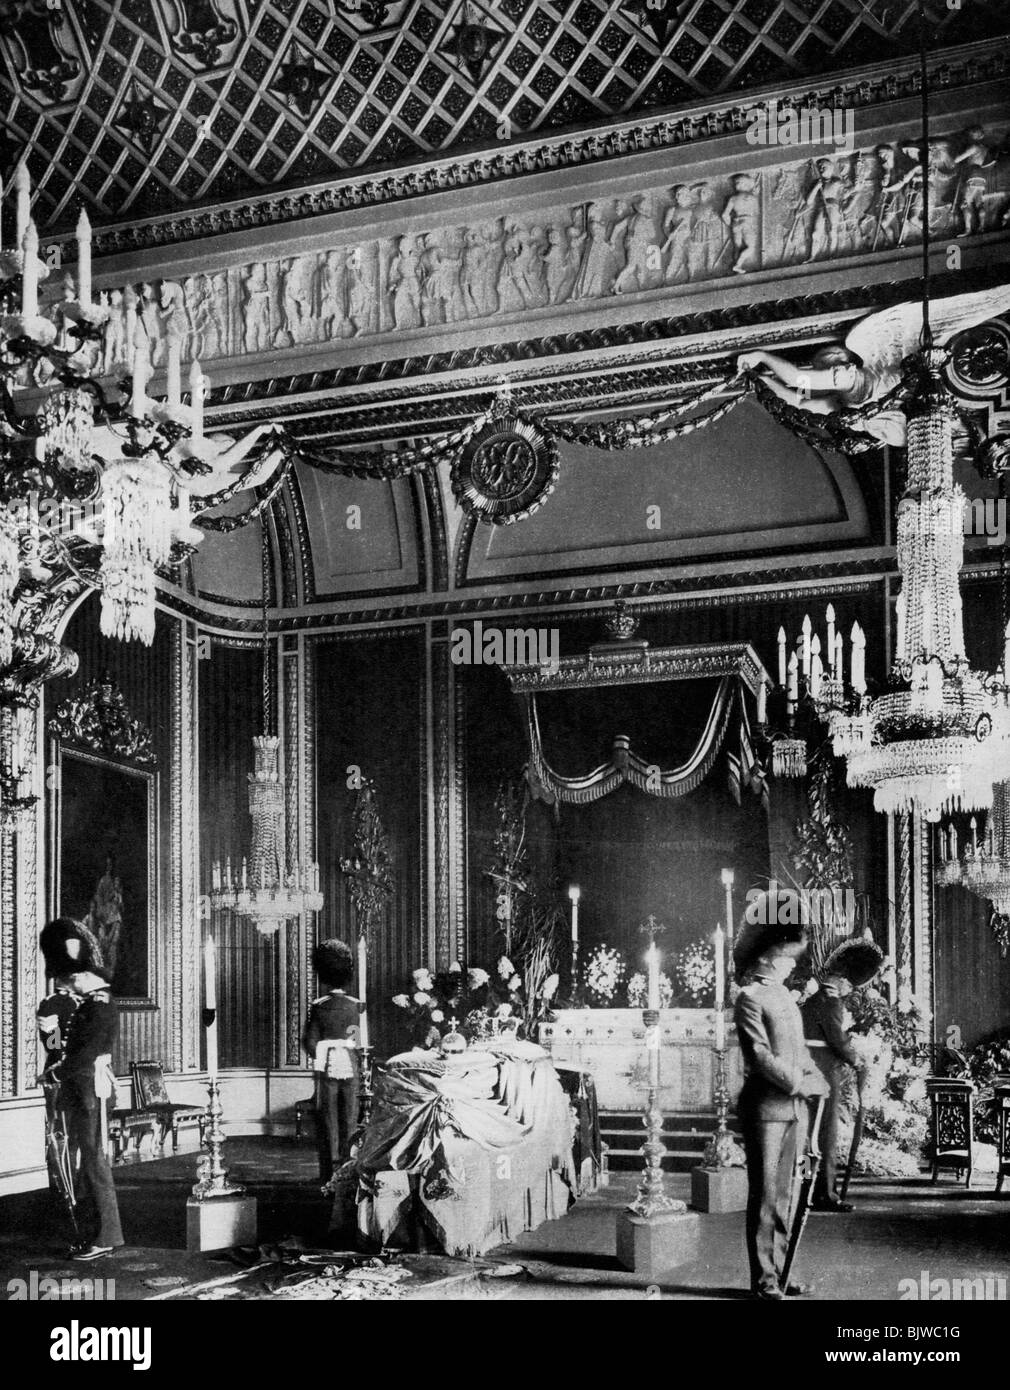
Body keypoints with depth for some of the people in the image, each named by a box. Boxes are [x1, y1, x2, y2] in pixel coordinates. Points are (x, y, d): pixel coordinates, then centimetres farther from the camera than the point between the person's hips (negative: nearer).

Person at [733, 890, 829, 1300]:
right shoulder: (750, 998, -8)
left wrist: (817, 1080, 4)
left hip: (794, 1107, 8)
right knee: (764, 1194, -4)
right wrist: (800, 1083, -13)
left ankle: (779, 1273, 18)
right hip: (765, 1107, -8)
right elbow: (762, 1057, -15)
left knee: (783, 1195, 11)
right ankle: (763, 1279, 1)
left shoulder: (786, 998, 17)